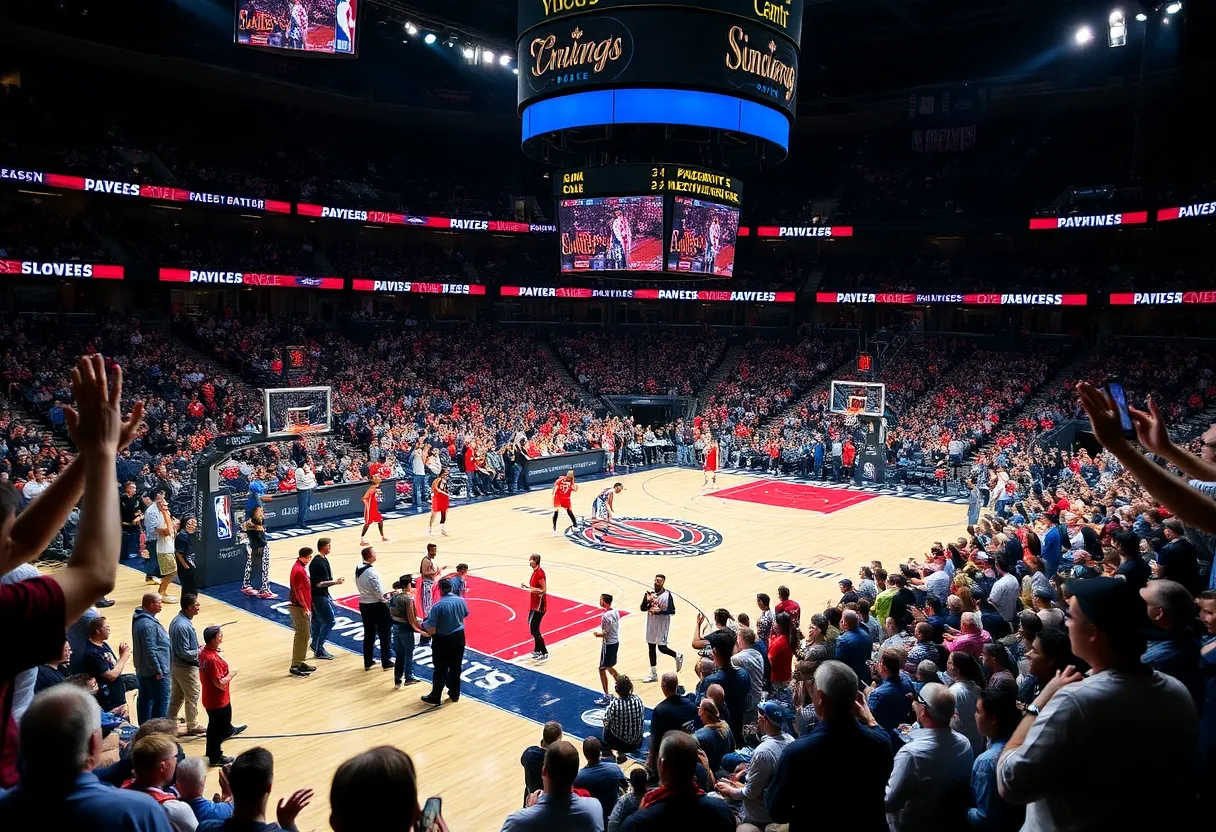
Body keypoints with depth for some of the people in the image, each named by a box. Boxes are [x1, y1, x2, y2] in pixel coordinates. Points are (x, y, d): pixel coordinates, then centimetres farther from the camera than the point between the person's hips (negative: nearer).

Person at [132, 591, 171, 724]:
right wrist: (158, 671, -19)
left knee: (144, 699, 18)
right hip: (154, 672, -10)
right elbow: (150, 651, -25)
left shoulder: (139, 618, 5)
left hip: (142, 670, 10)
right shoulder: (148, 625, -26)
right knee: (161, 702, -2)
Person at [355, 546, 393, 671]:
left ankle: (368, 662, 24)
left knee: (369, 634, 17)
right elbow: (379, 592, -22)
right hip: (377, 605, -7)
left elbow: (359, 585, 9)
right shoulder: (372, 571, -22)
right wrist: (386, 597, -4)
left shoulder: (358, 569, 2)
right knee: (384, 634, 6)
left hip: (364, 604, 7)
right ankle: (386, 662, 12)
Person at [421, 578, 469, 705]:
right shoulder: (461, 601, -8)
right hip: (459, 637, 5)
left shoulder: (438, 606, -24)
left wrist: (423, 624, 1)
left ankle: (435, 697, 19)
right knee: (456, 667, 18)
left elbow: (431, 630, -20)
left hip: (443, 640, -5)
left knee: (440, 670, 8)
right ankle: (455, 694, 30)